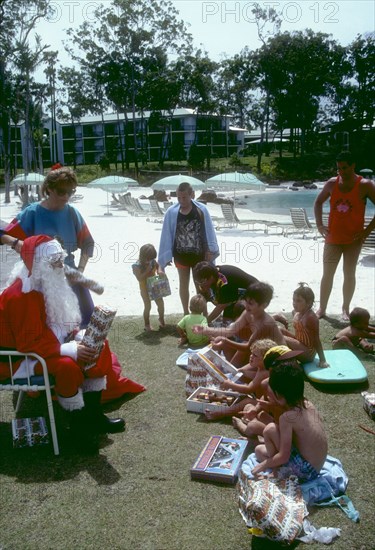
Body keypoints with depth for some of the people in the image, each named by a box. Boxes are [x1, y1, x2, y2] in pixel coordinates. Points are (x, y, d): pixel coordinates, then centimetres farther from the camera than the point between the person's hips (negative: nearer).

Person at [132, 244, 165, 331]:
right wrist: (147, 270, -32)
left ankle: (161, 319, 33)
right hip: (145, 289, -5)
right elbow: (139, 278, -29)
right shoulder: (137, 266, -23)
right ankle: (147, 324, 20)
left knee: (160, 303, 8)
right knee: (147, 306, 0)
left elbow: (158, 265, 11)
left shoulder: (152, 261, -8)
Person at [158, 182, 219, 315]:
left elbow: (209, 231, -4)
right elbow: (166, 235, -8)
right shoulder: (171, 212, -11)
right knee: (183, 284, 16)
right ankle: (186, 314, 31)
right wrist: (163, 259, -8)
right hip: (181, 255, 1)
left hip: (199, 254, -1)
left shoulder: (201, 210, -12)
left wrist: (210, 250, -5)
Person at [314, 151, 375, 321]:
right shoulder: (332, 183, 1)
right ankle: (322, 308, 15)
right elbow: (318, 202, 15)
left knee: (349, 274, 6)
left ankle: (346, 308, 21)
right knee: (327, 274, 4)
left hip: (353, 239, -2)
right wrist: (320, 225, 5)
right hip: (332, 238, 2)